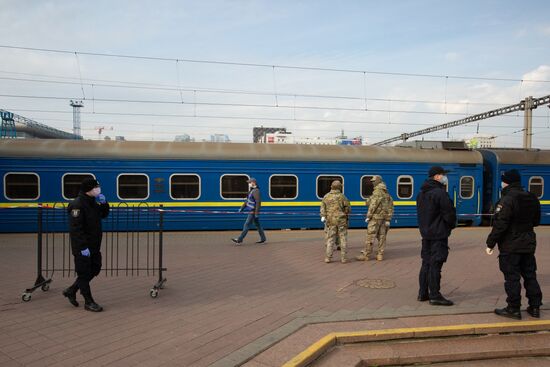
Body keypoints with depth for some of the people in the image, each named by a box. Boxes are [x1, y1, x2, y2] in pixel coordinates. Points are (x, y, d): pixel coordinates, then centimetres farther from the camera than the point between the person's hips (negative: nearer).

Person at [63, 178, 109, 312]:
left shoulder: (93, 202, 8)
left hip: (94, 245, 9)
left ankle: (71, 291, 31)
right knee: (84, 273, 3)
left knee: (95, 269, 16)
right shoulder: (77, 205, -20)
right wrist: (83, 247, -26)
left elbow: (104, 215, 17)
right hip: (82, 247, -9)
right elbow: (76, 229, -24)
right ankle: (88, 302, 15)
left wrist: (104, 204, -3)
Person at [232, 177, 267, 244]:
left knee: (246, 225, -6)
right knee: (258, 225, 13)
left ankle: (240, 240, -3)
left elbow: (258, 202, -23)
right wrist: (242, 208, 19)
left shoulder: (256, 191, -18)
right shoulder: (251, 191, 14)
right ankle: (263, 239, 19)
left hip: (253, 212, -10)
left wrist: (257, 213, -25)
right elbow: (247, 201, 21)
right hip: (252, 212, 10)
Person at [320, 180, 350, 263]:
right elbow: (348, 209, -1)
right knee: (343, 239, 6)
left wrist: (323, 216, -9)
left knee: (330, 239, 6)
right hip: (341, 220, -2)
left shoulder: (326, 196, 4)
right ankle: (343, 258, 6)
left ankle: (328, 258, 3)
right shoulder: (342, 196, -5)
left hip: (330, 221, 2)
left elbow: (323, 207, -5)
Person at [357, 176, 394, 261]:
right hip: (384, 218, 8)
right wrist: (388, 219, 11)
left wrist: (368, 216, -13)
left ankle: (366, 255, -2)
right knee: (381, 236, 8)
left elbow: (373, 205, -17)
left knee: (370, 236, -5)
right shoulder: (387, 193, 15)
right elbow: (390, 207, 11)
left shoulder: (377, 192, -12)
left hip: (376, 217, -8)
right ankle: (380, 255, 10)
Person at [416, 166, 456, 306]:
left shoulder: (421, 193, 12)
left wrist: (424, 227, 15)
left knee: (426, 263, 14)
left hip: (425, 233, 9)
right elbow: (449, 213, -17)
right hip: (439, 234, -9)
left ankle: (423, 293, 20)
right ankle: (434, 296, 0)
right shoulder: (440, 193, -17)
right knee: (435, 264, -5)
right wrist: (451, 225, 2)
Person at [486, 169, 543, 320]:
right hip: (528, 244, 8)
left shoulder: (506, 200, -19)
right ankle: (535, 307, 23)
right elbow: (536, 221, 17)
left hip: (510, 246, -8)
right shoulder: (532, 198, 7)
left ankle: (513, 309, 8)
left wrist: (490, 243, -15)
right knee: (530, 275, 16)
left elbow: (499, 225, -22)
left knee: (512, 278, 1)